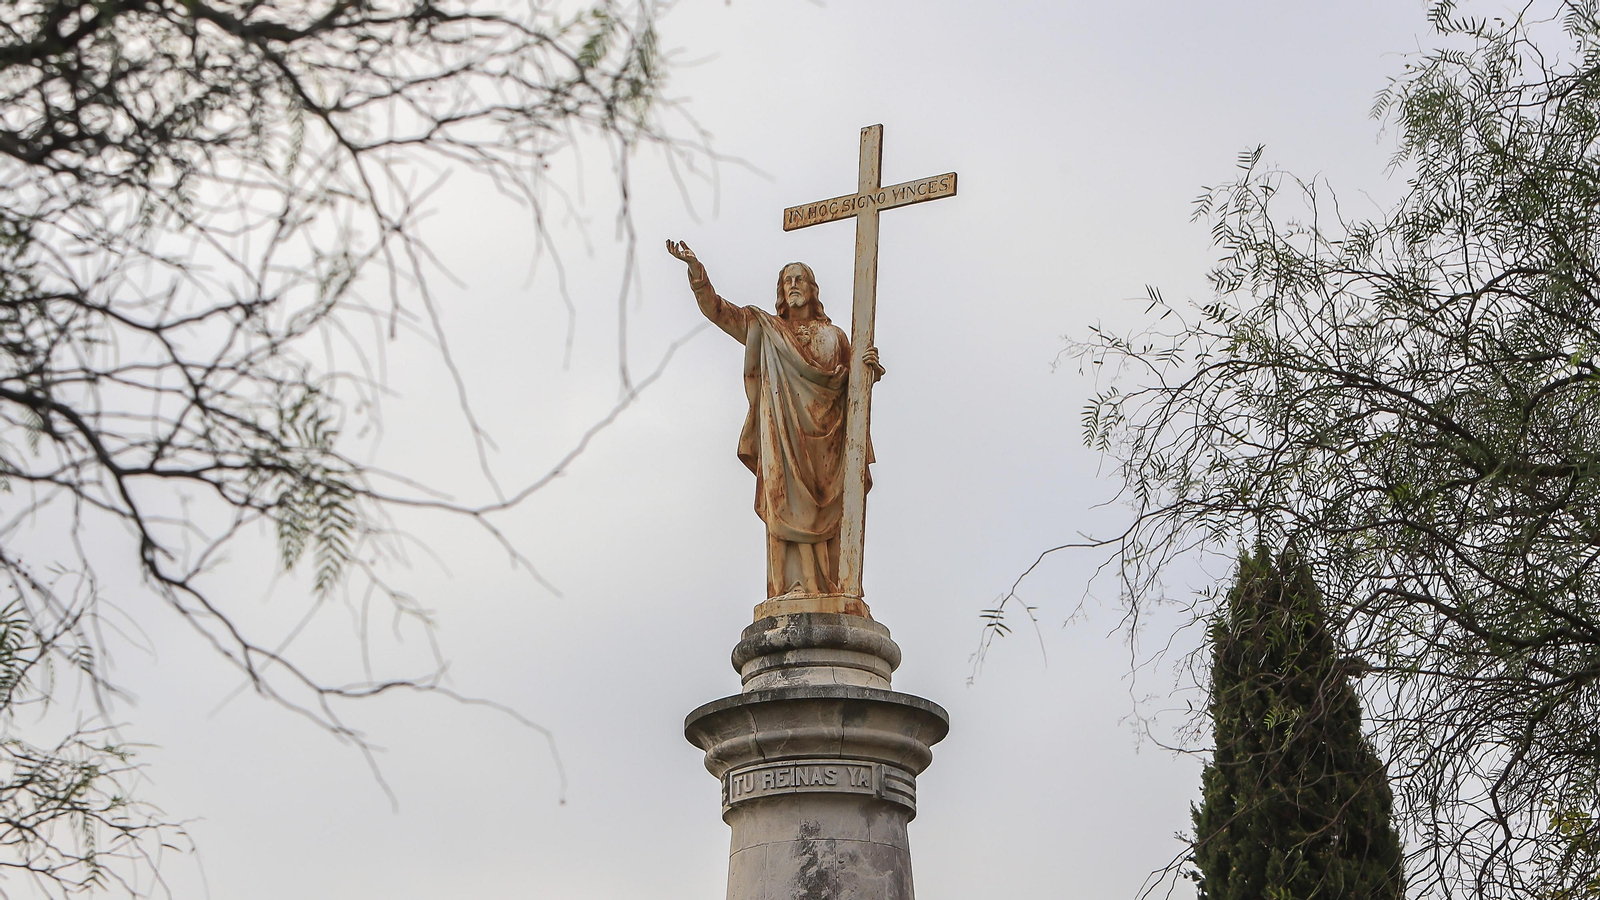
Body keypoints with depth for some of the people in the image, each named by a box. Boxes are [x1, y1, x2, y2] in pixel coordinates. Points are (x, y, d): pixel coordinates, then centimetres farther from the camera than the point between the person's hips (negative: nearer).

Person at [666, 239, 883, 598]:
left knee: (822, 511, -8)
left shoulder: (833, 336, 19)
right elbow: (715, 308, 12)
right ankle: (795, 585, -19)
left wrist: (867, 367, -6)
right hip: (782, 436, -1)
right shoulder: (765, 328, 17)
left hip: (823, 437, 1)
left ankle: (826, 587, -11)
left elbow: (849, 384, 16)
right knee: (788, 505, -14)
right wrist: (695, 267, -1)